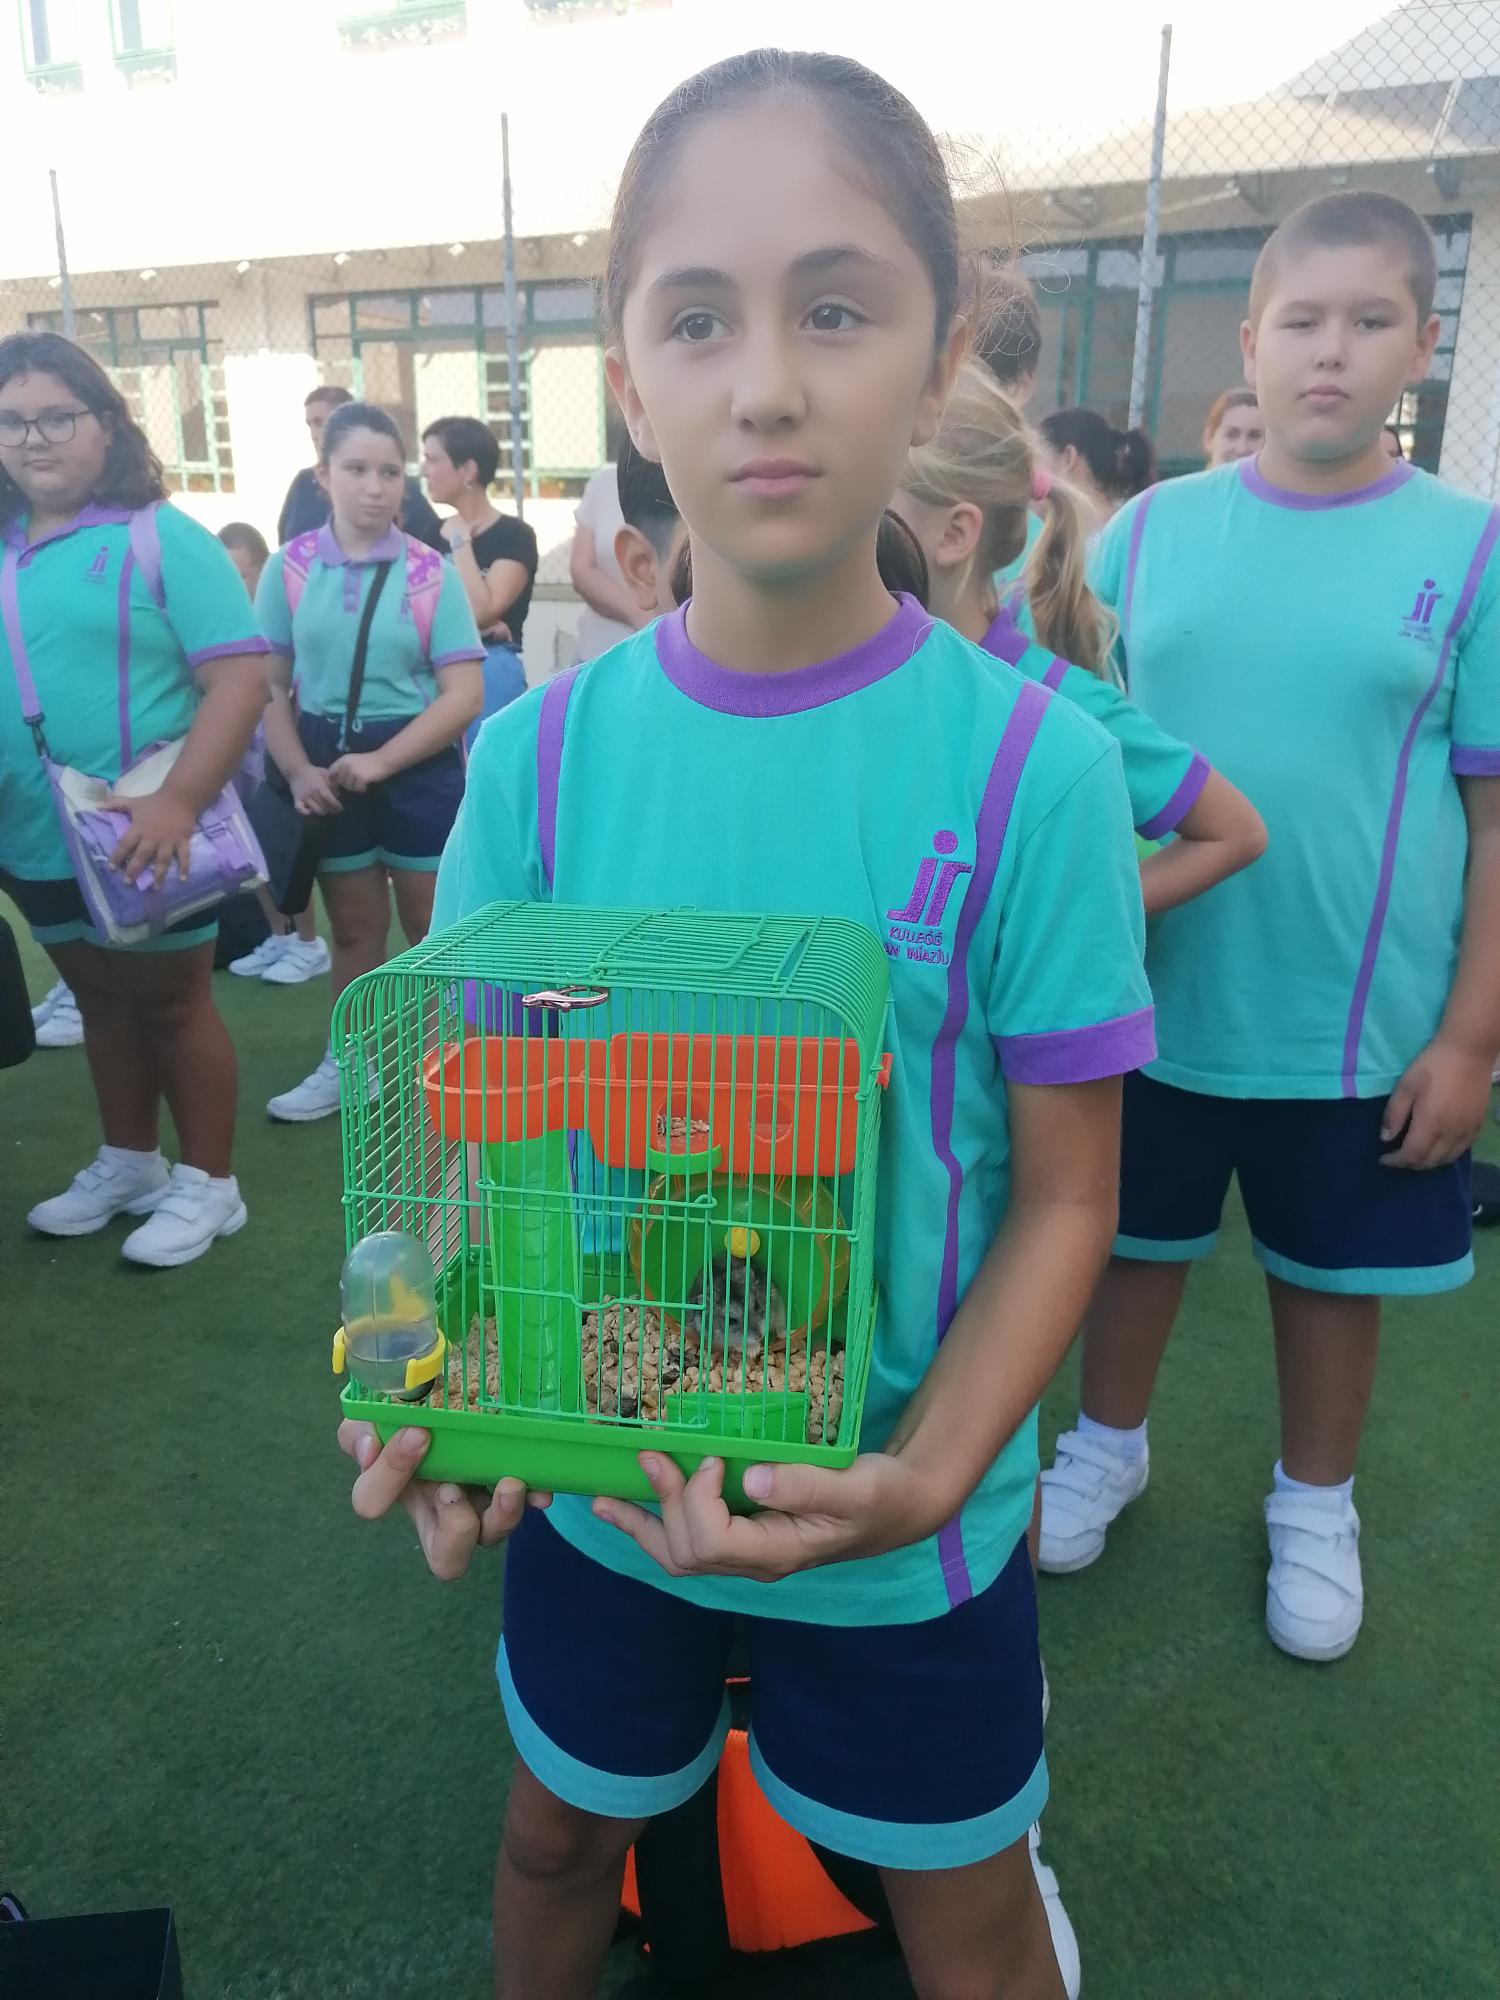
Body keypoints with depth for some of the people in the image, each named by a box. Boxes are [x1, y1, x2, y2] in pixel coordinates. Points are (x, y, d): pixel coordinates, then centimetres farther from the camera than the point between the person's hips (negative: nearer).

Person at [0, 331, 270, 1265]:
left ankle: (209, 1184, 22)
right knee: (102, 1001, 18)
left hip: (145, 836, -5)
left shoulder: (161, 537, -11)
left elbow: (242, 675, -18)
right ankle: (129, 1164, 35)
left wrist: (180, 801, -27)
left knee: (173, 1003, 7)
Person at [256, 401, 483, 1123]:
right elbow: (267, 684, 1)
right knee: (354, 929, 17)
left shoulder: (431, 573, -9)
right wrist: (300, 771, -12)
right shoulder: (288, 568, -2)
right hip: (327, 764, 3)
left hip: (418, 766, -2)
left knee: (433, 928, 8)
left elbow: (464, 694, -12)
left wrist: (379, 762, -18)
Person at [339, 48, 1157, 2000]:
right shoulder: (541, 753, -11)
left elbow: (1067, 1194, -12)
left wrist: (922, 1473, -24)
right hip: (594, 1475, 3)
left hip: (900, 1524, -2)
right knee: (559, 1836, 29)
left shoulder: (1033, 766, -18)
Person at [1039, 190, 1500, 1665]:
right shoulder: (1151, 530, -1)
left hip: (1363, 1021, -1)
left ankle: (1315, 1504, 41)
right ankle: (1107, 1446, 43)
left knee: (1330, 1271, 16)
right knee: (1140, 1237, 18)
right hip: (1150, 995, 1)